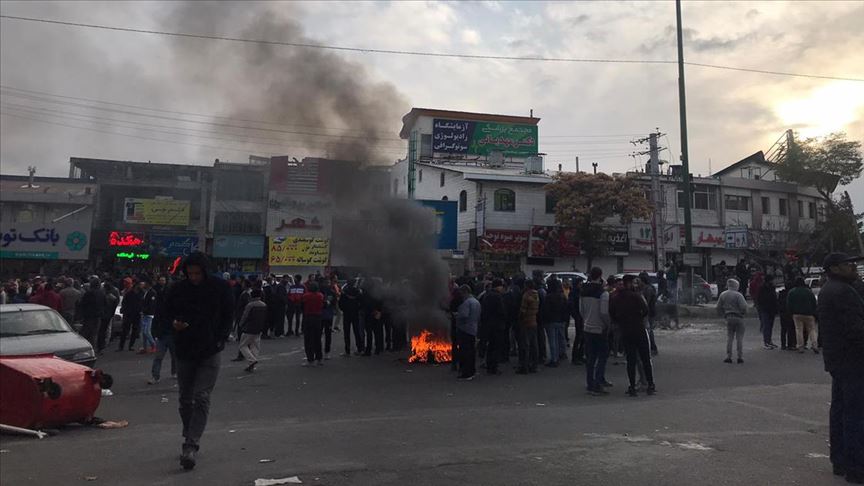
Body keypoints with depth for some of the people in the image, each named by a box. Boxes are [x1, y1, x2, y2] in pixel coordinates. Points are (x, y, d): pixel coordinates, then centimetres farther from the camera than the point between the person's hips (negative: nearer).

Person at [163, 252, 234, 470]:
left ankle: (191, 445, -11)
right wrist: (174, 323, -10)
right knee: (185, 399, 12)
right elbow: (168, 312, 13)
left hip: (210, 353, -3)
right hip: (185, 352, 4)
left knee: (201, 399, -10)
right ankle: (189, 440, 27)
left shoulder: (220, 287, -5)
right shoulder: (178, 289, 1)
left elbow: (228, 316, 2)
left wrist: (220, 340, -8)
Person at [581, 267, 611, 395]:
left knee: (590, 357, 13)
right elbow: (604, 312, -20)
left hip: (587, 327, 6)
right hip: (600, 328, -6)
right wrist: (609, 323, -4)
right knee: (602, 356, 3)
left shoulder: (583, 291, 5)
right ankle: (596, 385, -4)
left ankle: (590, 384, 20)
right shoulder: (603, 292, -17)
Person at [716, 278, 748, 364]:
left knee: (729, 338, 10)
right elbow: (743, 306, -19)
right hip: (739, 317, -3)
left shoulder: (723, 295, 4)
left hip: (728, 318, 4)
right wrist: (744, 313, 1)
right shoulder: (738, 295, -11)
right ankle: (740, 357, 6)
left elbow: (718, 308, 6)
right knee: (740, 338, 5)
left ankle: (728, 357, 7)